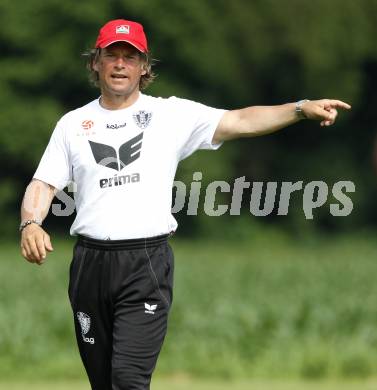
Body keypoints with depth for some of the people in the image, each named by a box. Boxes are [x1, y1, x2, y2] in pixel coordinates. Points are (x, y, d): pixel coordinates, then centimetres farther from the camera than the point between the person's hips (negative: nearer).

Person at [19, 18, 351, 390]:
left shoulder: (170, 114, 3)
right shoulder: (73, 123, 11)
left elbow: (239, 122, -5)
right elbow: (43, 184, 7)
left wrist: (302, 108, -19)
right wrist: (30, 224, -14)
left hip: (146, 263, -3)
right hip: (90, 261, 3)